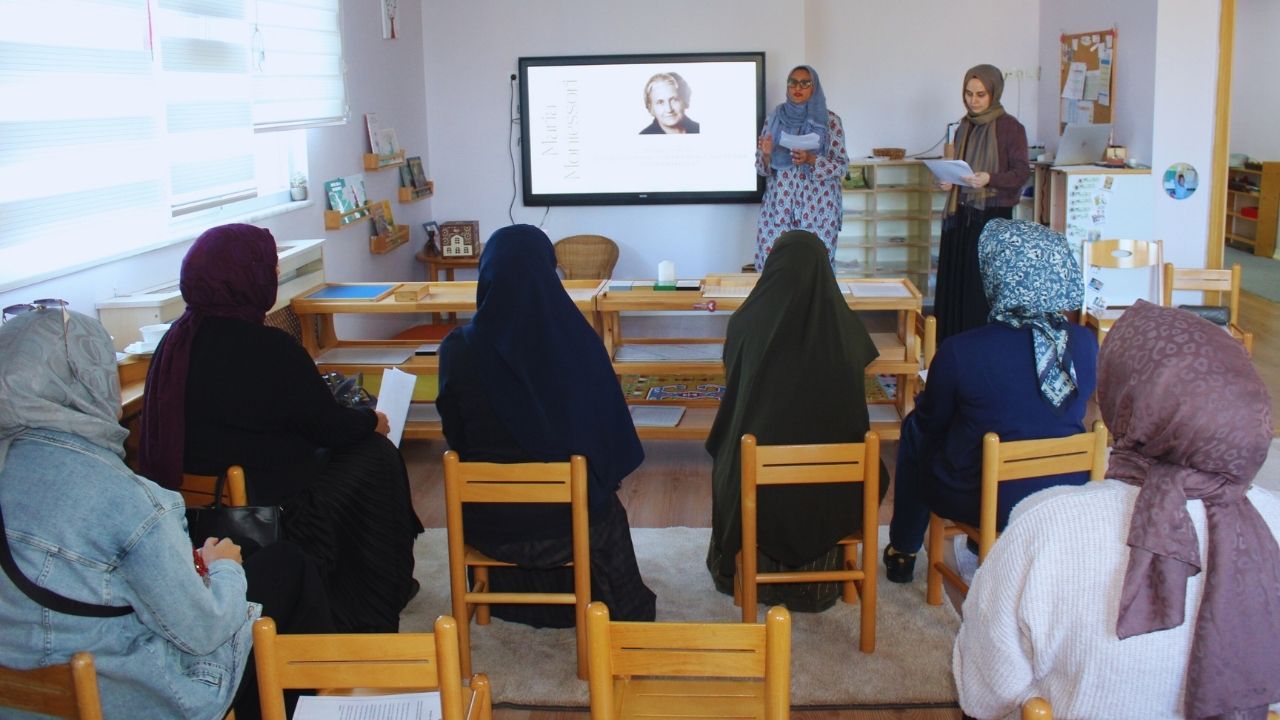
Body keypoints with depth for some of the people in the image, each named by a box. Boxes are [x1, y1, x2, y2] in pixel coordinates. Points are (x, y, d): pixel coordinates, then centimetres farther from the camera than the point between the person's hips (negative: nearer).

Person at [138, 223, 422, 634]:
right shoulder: (268, 349, -23)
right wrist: (372, 421, 11)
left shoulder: (175, 342, 0)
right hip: (277, 517, -8)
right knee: (377, 456, 12)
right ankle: (375, 610, 27)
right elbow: (329, 427, -11)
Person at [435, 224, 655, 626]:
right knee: (607, 509, 35)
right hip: (567, 517, -1)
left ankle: (507, 603, 57)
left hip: (486, 521, 1)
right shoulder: (578, 340, -19)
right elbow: (609, 426, -8)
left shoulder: (458, 350, -17)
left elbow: (456, 437, -3)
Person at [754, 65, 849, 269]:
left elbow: (842, 165, -2)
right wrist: (766, 154, -11)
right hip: (778, 204, 2)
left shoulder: (830, 120, 1)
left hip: (818, 206, -2)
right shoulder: (775, 118, 9)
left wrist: (811, 160, -18)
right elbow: (762, 168, 11)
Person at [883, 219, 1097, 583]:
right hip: (1067, 495, 4)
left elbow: (931, 421, -6)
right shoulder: (1086, 343, -11)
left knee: (915, 429, 23)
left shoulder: (960, 351, -24)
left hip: (985, 502, -4)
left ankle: (903, 552, 36)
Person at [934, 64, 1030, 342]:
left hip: (993, 217, -6)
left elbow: (1022, 172, -10)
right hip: (961, 215, 6)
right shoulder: (965, 127, 13)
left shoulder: (1010, 127, -6)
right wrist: (950, 181, 2)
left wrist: (990, 179, -26)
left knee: (985, 287, -7)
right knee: (955, 285, 4)